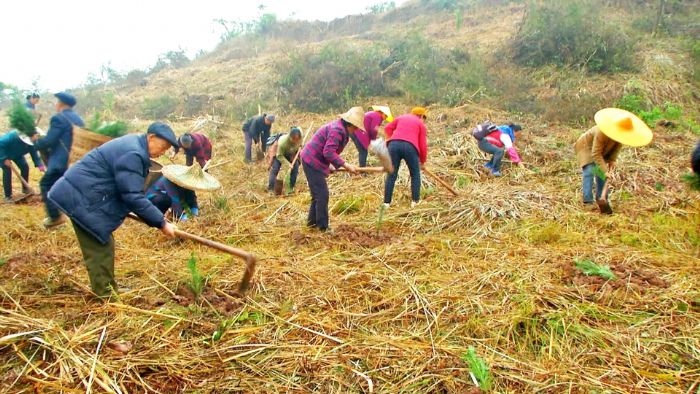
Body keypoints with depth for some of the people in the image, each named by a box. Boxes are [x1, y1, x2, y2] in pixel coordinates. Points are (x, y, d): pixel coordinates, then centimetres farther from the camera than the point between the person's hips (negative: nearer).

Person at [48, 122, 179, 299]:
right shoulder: (132, 154, -24)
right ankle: (106, 296, 4)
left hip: (85, 193, 11)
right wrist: (161, 223, -21)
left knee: (102, 245, 17)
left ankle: (109, 289, 28)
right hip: (82, 198, -11)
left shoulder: (134, 145, 9)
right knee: (100, 248, -5)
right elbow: (133, 197, -26)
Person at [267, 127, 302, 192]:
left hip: (291, 154, 5)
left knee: (295, 167, -8)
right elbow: (279, 156, -31)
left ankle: (291, 187, 5)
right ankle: (270, 189, -9)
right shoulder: (283, 141, -45)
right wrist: (287, 164, -40)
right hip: (278, 152, -4)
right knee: (275, 169, -15)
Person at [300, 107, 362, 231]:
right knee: (322, 195, -6)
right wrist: (346, 165, -27)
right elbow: (328, 152, -28)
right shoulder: (337, 130, -21)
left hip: (312, 161, 11)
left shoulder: (341, 128, 12)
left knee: (318, 194, 18)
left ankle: (312, 222, 30)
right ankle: (323, 227, 0)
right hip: (313, 162, -11)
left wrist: (328, 167, 13)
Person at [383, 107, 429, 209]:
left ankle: (386, 202, 9)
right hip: (410, 147, -3)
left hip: (394, 144, 3)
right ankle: (415, 201, 15)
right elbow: (423, 145, 12)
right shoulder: (421, 124, 18)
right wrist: (422, 160, 23)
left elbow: (388, 128, 17)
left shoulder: (401, 117, 28)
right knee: (415, 174, 16)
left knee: (391, 175, 9)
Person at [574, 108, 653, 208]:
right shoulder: (601, 133, -40)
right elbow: (596, 154, -37)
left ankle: (601, 198, 9)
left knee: (601, 172, 0)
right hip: (587, 147, -7)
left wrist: (613, 159, -13)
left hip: (602, 149, 7)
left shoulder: (621, 132, -20)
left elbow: (618, 145, -1)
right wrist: (605, 170, -39)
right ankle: (588, 201, -21)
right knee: (589, 172, -19)